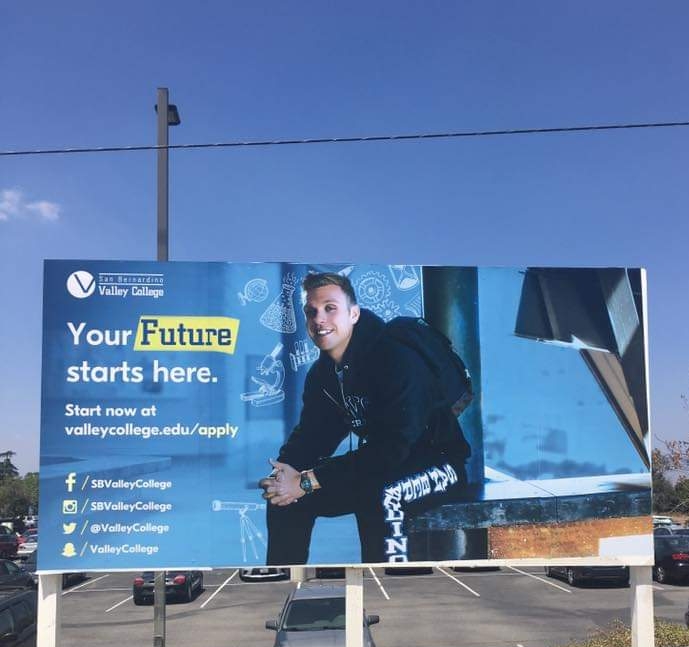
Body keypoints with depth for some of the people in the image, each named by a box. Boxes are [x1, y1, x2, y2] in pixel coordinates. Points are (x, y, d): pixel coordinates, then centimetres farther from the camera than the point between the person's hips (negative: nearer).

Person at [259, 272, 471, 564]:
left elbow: (393, 447, -32)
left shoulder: (396, 359, -24)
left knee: (379, 493, -39)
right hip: (378, 467, 8)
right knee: (285, 491, -2)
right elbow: (311, 436, 5)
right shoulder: (322, 373, 2)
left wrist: (308, 481, -31)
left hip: (437, 462, -8)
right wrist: (283, 472, -21)